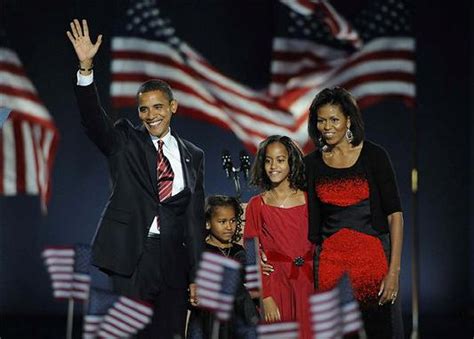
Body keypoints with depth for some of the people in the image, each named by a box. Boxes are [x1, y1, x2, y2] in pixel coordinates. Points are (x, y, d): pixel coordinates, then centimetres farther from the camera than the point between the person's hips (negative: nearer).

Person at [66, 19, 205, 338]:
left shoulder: (193, 156, 12)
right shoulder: (125, 141, 6)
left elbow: (196, 218, 12)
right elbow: (93, 117, -11)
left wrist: (196, 274, 8)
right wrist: (86, 67, -26)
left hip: (173, 259, 2)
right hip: (131, 255, -2)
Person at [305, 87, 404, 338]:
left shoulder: (373, 156, -3)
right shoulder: (312, 164, 7)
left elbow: (394, 214, -6)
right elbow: (311, 222, 11)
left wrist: (394, 271, -13)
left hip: (371, 255, -3)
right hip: (329, 259, 3)